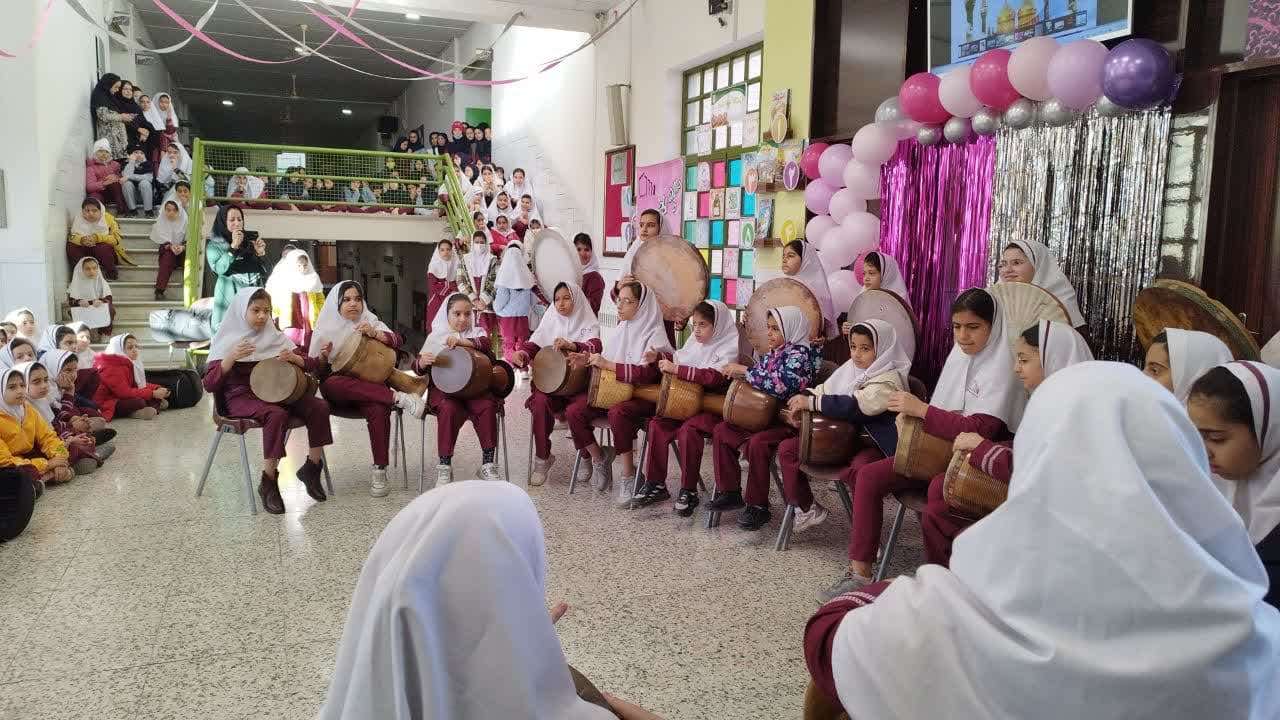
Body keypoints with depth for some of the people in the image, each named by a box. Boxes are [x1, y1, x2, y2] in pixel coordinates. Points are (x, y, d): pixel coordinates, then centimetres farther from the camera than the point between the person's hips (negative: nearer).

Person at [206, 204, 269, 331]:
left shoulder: (249, 242, 15)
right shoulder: (214, 246, 8)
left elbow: (263, 273, 14)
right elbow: (219, 269, -10)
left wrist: (260, 253, -2)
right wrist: (233, 247, -15)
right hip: (230, 299, -2)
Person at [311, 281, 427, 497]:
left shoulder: (371, 322, 10)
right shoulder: (324, 329, 10)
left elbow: (397, 341, -5)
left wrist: (374, 333, -23)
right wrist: (323, 356, -12)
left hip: (369, 387, 0)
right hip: (337, 394, 0)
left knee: (378, 409, -35)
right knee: (331, 383, -37)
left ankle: (380, 472, -28)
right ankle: (398, 397, -38)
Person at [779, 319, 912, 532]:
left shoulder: (889, 381, -16)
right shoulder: (851, 368, 9)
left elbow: (855, 406, -29)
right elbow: (824, 389, 17)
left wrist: (812, 403, -26)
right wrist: (803, 397, -5)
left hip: (873, 444, -8)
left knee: (858, 470, -41)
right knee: (788, 448, 3)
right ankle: (806, 508, 13)